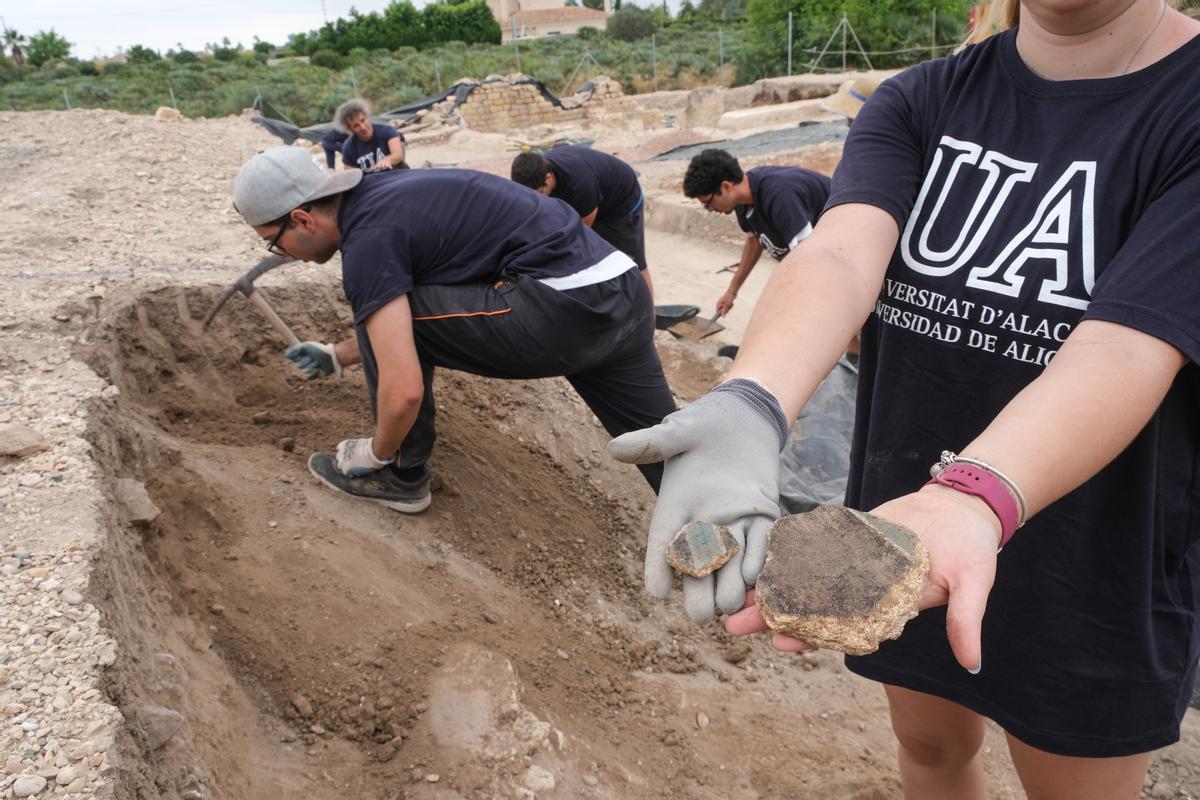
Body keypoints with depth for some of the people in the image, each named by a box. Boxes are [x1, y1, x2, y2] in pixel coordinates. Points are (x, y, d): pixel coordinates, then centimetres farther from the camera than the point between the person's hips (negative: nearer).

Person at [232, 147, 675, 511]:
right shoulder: (381, 194, 19)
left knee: (392, 314, 0)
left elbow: (404, 391, -17)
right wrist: (338, 356, 39)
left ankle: (401, 472, 14)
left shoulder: (367, 240, -10)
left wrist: (378, 454, 3)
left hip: (563, 308, -10)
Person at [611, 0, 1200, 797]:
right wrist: (748, 408, -44)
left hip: (1094, 573, -2)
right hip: (900, 502, 3)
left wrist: (974, 496, -49)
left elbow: (1125, 350, -30)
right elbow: (841, 254, -24)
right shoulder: (918, 102, -5)